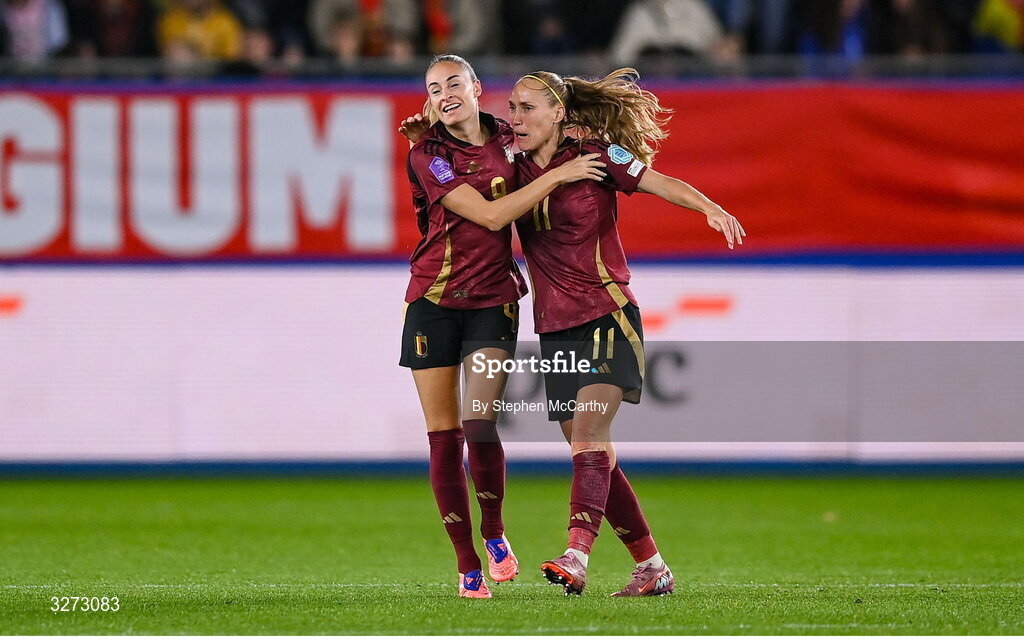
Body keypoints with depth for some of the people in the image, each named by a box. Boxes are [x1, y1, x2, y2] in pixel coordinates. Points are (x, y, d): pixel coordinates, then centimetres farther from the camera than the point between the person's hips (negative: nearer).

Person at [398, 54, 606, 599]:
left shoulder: (505, 139, 3)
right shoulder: (427, 154, -9)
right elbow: (490, 214, -17)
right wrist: (557, 175, -17)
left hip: (494, 298, 1)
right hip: (433, 301, -1)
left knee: (479, 422, -15)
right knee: (443, 433, -1)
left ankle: (494, 533, 9)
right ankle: (467, 564, 8)